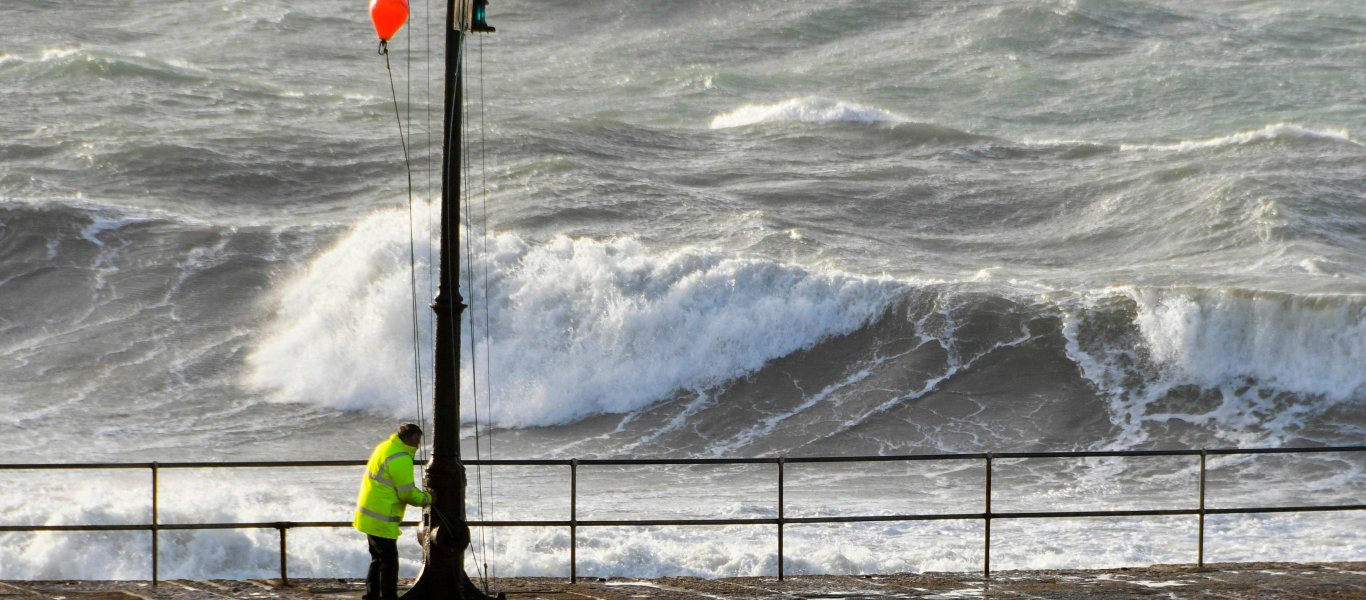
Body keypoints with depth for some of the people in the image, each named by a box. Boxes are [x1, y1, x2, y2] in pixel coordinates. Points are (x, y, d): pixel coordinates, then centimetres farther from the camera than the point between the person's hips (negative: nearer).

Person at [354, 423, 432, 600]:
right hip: (381, 519, -10)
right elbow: (408, 493, -18)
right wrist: (427, 499, -2)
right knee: (389, 561, -2)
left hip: (369, 515, 10)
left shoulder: (384, 447, 10)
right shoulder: (400, 459, -20)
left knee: (378, 558, 20)